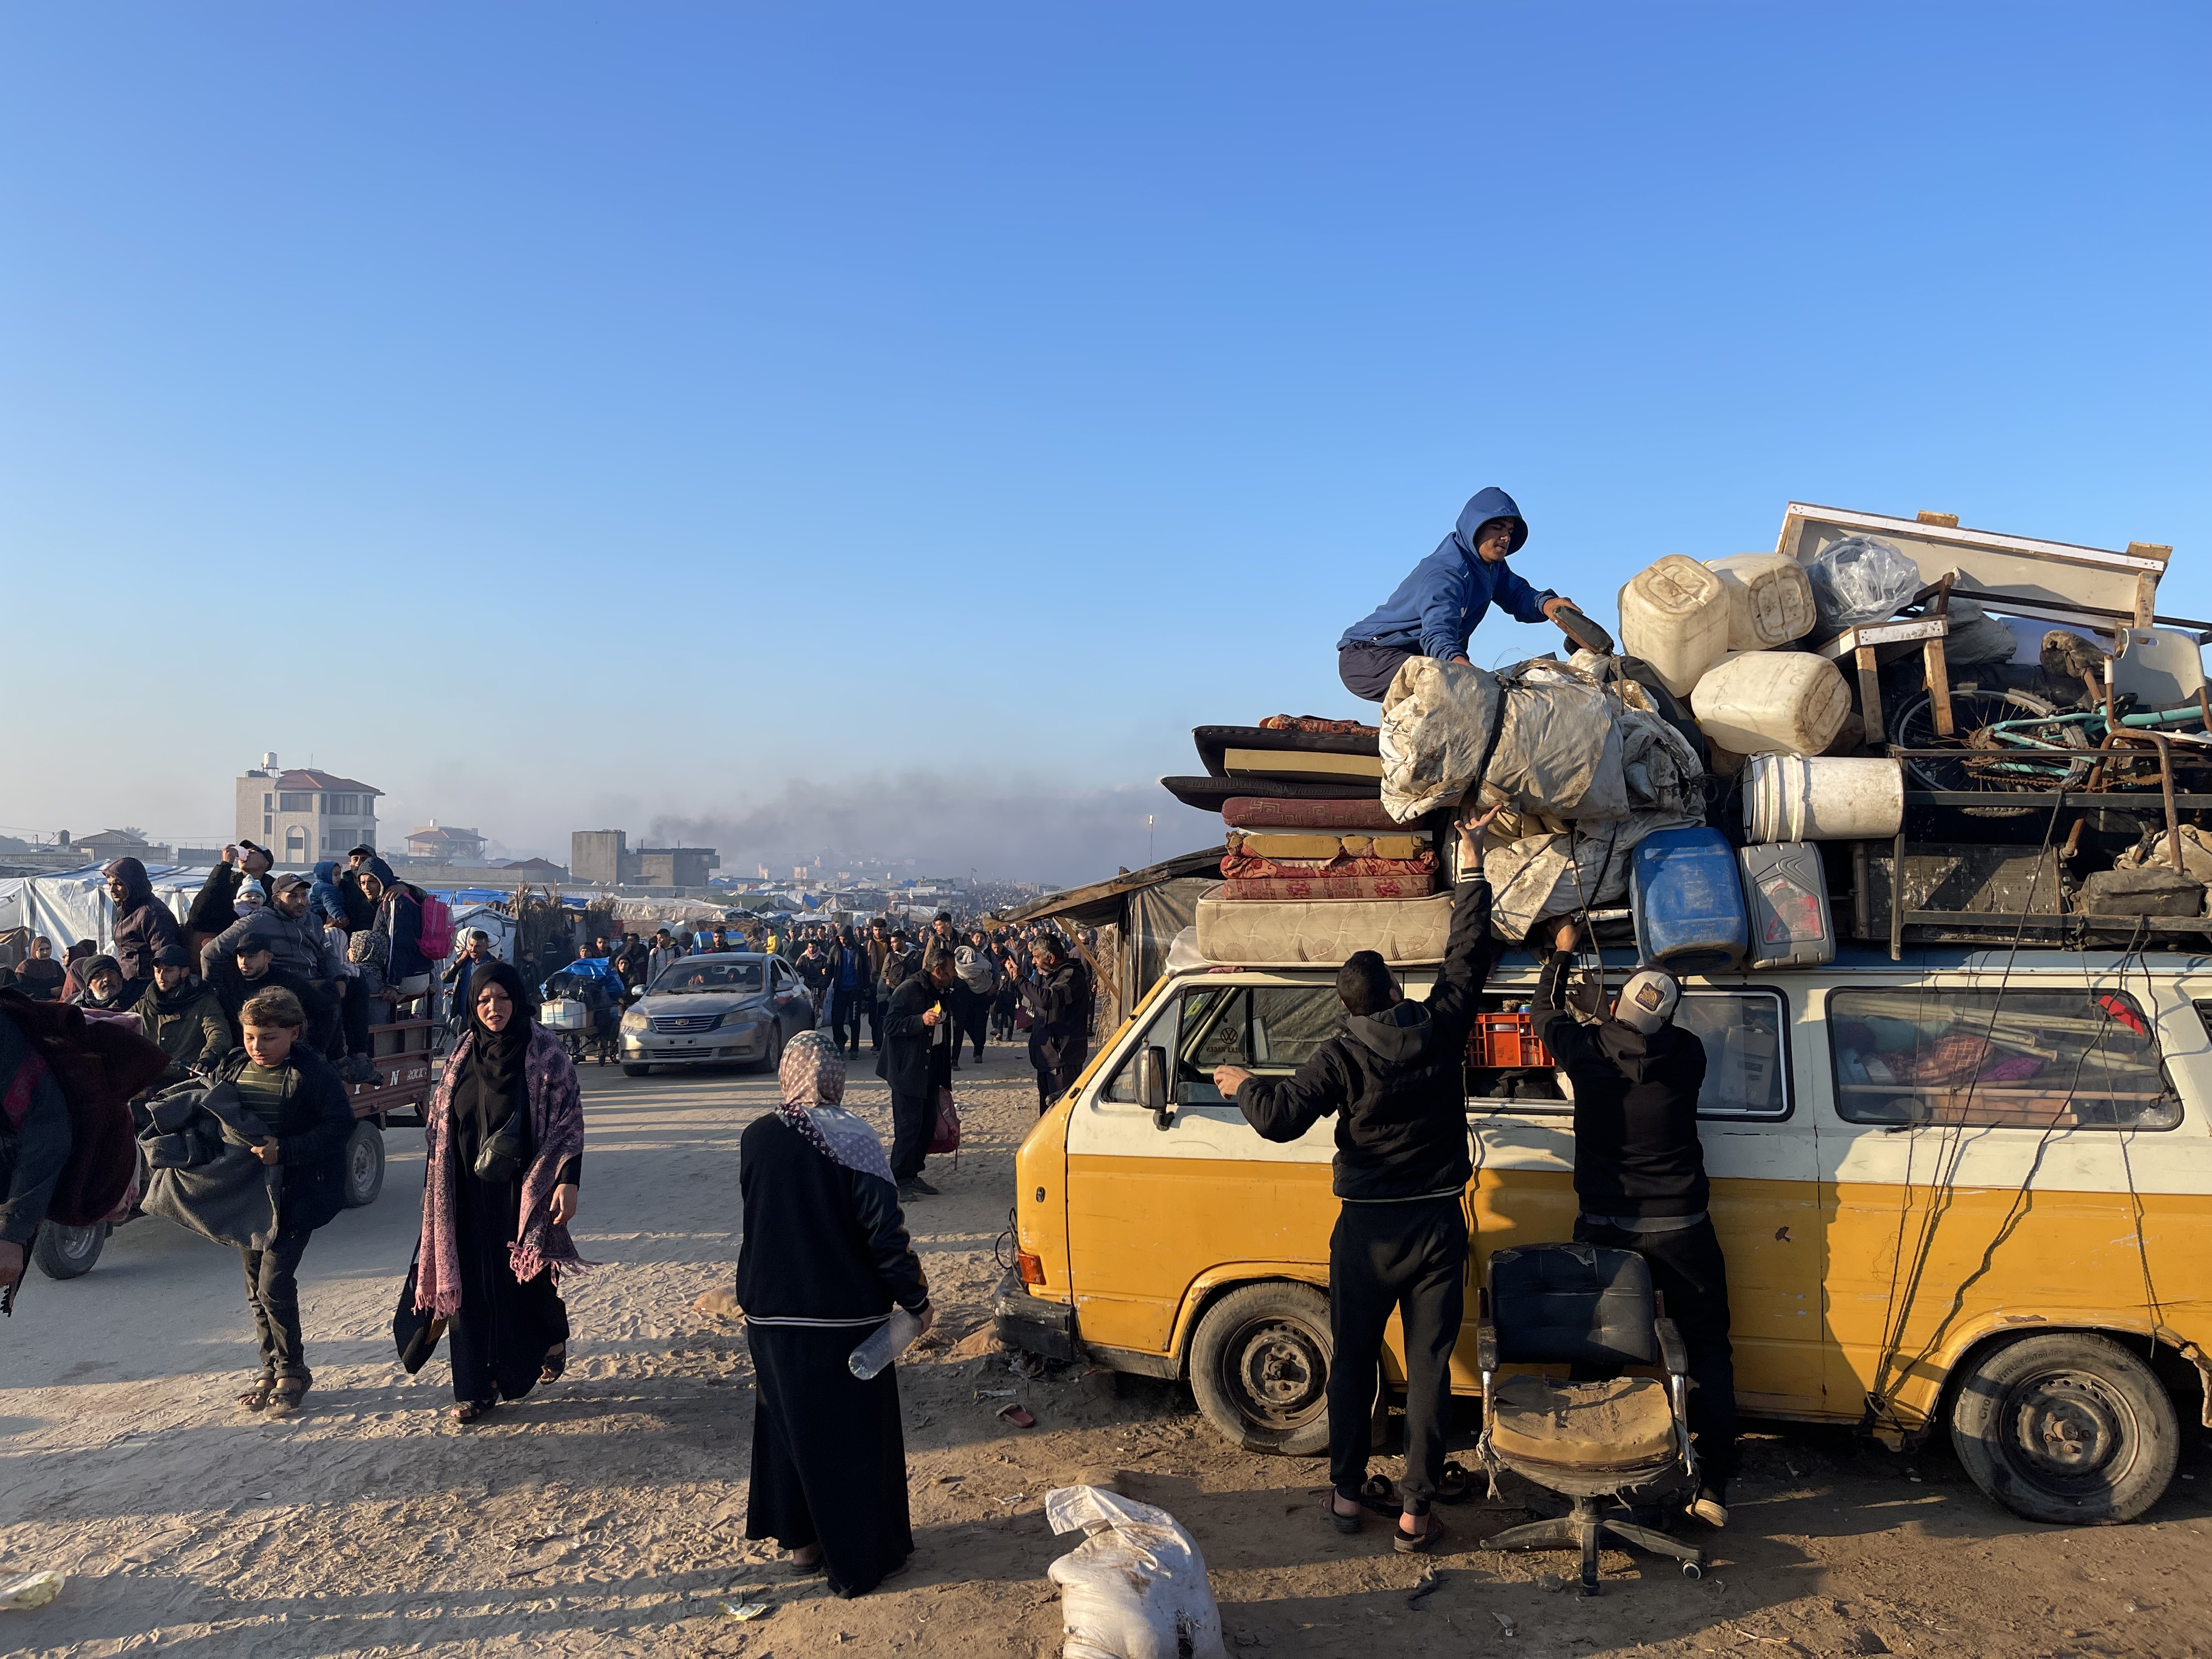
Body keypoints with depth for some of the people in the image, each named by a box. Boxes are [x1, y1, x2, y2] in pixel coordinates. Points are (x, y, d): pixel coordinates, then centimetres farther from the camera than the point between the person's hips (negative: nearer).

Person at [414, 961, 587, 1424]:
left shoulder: (546, 1053, -9)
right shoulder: (463, 1057, 5)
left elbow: (569, 1121, -11)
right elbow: (441, 1126, 12)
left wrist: (568, 1181, -20)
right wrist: (438, 1191, 12)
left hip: (522, 1189, -4)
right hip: (471, 1192, 4)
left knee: (526, 1279, 5)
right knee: (472, 1286, 5)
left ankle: (553, 1338, 36)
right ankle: (478, 1387, 17)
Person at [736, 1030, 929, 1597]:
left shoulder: (756, 1139, -6)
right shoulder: (854, 1141, -18)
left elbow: (757, 1217, 8)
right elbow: (885, 1233, -18)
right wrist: (918, 1301, -6)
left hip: (771, 1312, 4)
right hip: (847, 1316, -4)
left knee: (789, 1427, 21)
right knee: (856, 1434, 12)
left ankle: (803, 1538, 33)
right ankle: (861, 1556, 22)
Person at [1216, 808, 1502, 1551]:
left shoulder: (1342, 1057, -13)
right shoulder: (1441, 1029, -6)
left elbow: (1281, 1116, -21)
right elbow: (1469, 950, 5)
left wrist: (1243, 1085, 0)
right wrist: (1472, 859, 14)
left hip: (1367, 1231, -1)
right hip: (1438, 1226, 2)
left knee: (1352, 1361, 14)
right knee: (1429, 1366, 8)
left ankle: (1346, 1494, 24)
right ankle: (1416, 1511, 11)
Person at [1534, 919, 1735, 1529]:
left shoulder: (1587, 1049, -12)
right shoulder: (1687, 1054, -12)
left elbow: (1546, 1013, 9)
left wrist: (1562, 951, 21)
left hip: (1603, 1230, 1)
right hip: (1679, 1229, 0)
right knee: (1708, 1350, 13)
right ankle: (1713, 1486, 13)